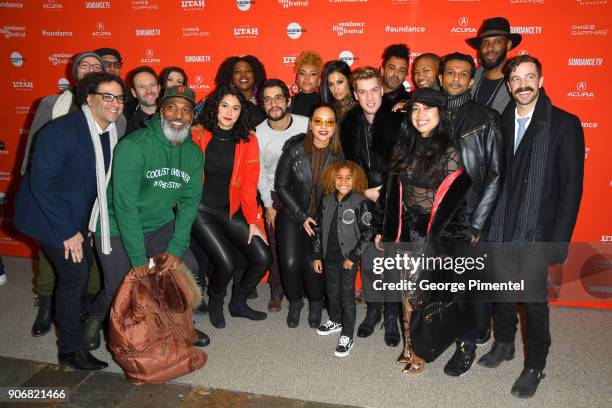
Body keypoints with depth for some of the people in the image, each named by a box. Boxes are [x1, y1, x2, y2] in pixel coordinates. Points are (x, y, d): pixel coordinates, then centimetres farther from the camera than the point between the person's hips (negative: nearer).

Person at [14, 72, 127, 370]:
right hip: (48, 215, -7)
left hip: (77, 215, 7)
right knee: (74, 273, -8)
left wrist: (78, 226, 3)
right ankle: (71, 349, 8)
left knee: (86, 264, 13)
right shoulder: (61, 130, -24)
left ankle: (73, 319, 40)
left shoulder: (111, 133, -4)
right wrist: (67, 231, -22)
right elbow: (41, 182, -24)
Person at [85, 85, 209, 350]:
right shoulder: (133, 146, -23)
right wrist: (138, 258, -22)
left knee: (188, 268, -4)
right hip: (117, 226, -5)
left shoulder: (193, 153, -4)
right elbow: (125, 206, -24)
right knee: (120, 286, -6)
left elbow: (189, 202, -3)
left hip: (161, 224, 5)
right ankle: (95, 317, 30)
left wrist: (176, 248, -12)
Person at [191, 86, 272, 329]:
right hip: (202, 210, -3)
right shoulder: (198, 136, -3)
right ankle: (215, 303, 17)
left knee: (263, 258, -7)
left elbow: (249, 185, 0)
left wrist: (253, 222, -4)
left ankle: (238, 303, 20)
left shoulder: (248, 142, 2)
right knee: (227, 263, -18)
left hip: (233, 211, 3)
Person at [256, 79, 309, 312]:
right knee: (277, 247, 6)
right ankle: (277, 292, 26)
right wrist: (268, 206, 0)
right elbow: (260, 173, 0)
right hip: (275, 196, 1)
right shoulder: (258, 133, -8)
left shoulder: (307, 125, -13)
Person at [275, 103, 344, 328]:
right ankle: (295, 302, 19)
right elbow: (281, 186, -4)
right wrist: (302, 217, -8)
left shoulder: (339, 154, -9)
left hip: (324, 218, 0)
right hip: (292, 214, 0)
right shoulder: (294, 149, -11)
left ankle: (316, 303, 17)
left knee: (313, 264, -16)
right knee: (290, 263, -15)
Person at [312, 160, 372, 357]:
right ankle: (336, 321, 42)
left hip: (348, 259, -5)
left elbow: (367, 233, -11)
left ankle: (347, 336, 15)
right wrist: (316, 255, 8)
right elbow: (319, 228, 8)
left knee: (347, 296, 2)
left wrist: (353, 257, -12)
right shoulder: (327, 201, 2)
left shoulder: (359, 203, -12)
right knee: (332, 292, 19)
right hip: (329, 257, 5)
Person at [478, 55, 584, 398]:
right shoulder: (501, 122, 6)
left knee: (534, 298, 4)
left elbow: (572, 186, -8)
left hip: (537, 232, -4)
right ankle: (504, 344, 38)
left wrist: (560, 240, -11)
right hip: (501, 228, 4)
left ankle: (535, 366, 24)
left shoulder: (565, 124, -6)